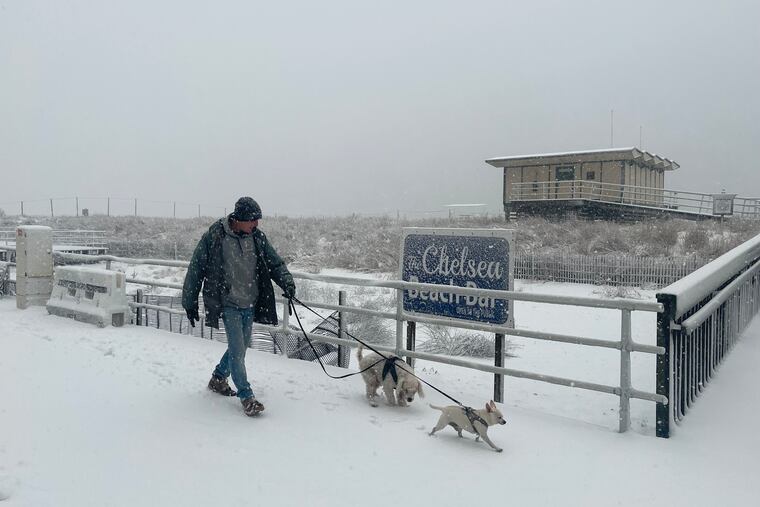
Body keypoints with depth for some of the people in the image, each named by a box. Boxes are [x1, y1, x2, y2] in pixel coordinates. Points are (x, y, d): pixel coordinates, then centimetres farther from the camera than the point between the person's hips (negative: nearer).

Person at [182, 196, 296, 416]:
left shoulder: (257, 237, 1)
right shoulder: (214, 237, -12)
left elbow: (275, 262, 4)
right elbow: (196, 270, -4)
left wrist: (286, 282, -17)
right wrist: (190, 303, 1)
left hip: (250, 304, 5)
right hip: (228, 303, -5)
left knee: (241, 346, 16)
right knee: (237, 349, -9)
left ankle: (218, 379, 39)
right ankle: (246, 396, 3)